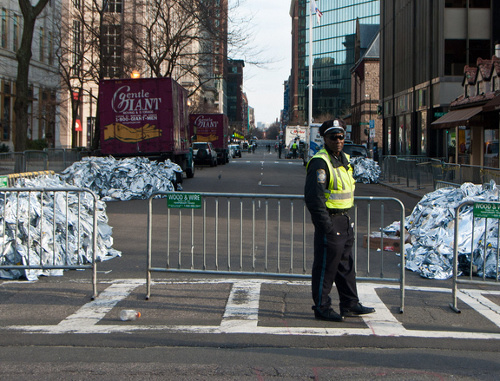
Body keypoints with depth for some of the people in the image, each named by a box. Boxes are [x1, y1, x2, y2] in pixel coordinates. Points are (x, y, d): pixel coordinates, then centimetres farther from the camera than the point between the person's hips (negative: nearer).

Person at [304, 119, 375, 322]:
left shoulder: (344, 159, 14)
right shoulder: (320, 162, -16)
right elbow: (314, 196, -21)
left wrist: (347, 218, 18)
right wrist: (326, 225, -23)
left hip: (344, 221, 9)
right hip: (329, 221, -9)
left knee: (346, 265, 15)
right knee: (326, 266, -3)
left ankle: (350, 304, 24)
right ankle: (322, 307, 6)